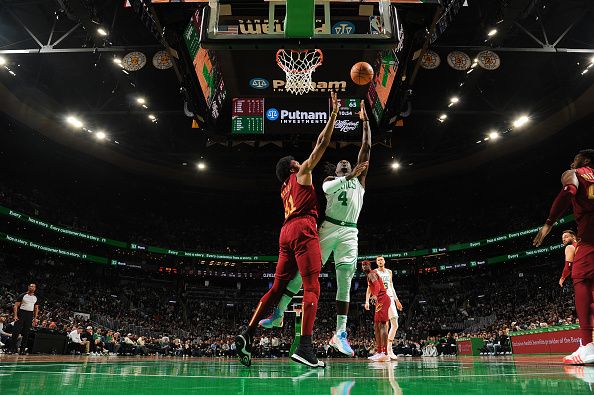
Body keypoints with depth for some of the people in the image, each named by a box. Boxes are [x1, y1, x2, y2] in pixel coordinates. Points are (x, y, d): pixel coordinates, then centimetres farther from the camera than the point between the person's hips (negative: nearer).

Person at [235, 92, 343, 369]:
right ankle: (305, 347, -23)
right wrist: (334, 113, 13)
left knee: (278, 286, 9)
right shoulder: (302, 172, 10)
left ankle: (248, 335, 3)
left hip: (286, 232, 8)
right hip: (303, 230, -8)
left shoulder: (285, 188, 30)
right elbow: (322, 144, 7)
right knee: (312, 287, -13)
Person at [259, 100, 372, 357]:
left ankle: (340, 333, -5)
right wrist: (349, 176, -21)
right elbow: (328, 188, -11)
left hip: (350, 232, 1)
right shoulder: (330, 180, 16)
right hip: (328, 228, -1)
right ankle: (278, 314, 7)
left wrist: (365, 121, 12)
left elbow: (367, 148, 14)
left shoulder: (359, 180, 19)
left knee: (345, 280, -6)